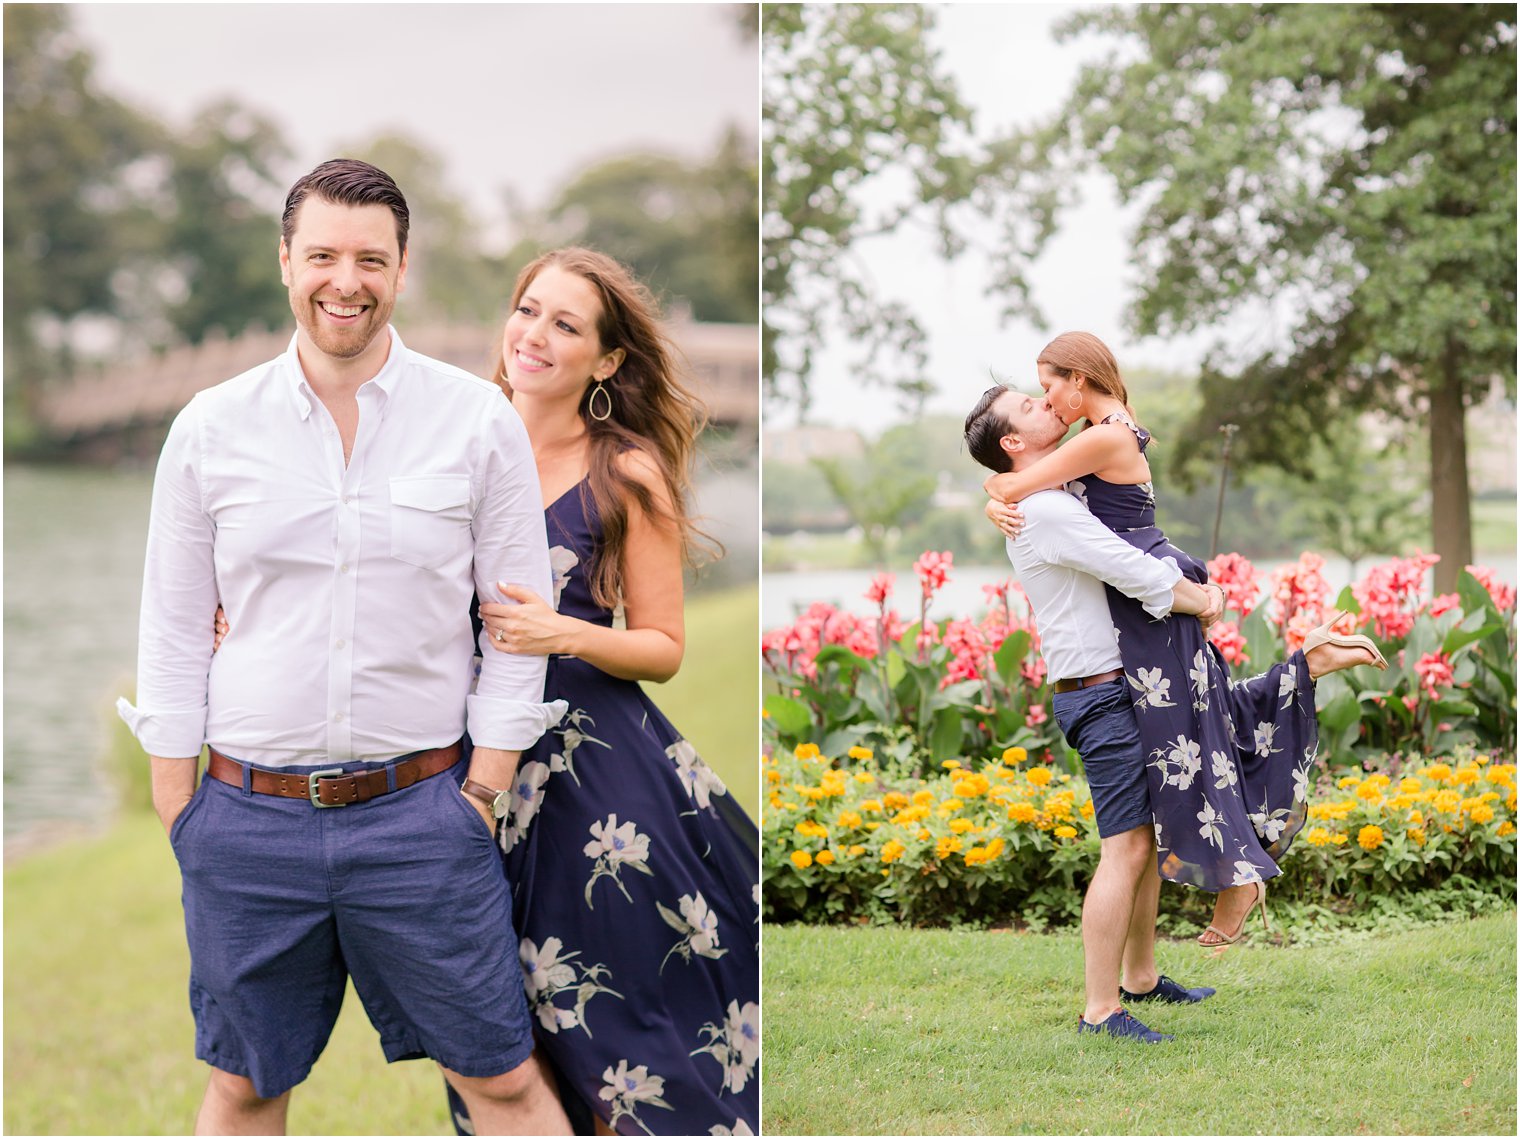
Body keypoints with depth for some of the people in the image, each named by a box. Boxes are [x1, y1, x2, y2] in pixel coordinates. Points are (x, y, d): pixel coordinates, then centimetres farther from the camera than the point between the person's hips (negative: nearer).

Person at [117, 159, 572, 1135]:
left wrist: (482, 790, -2)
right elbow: (174, 630, 6)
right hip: (249, 816, 1)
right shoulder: (211, 428, 2)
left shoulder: (479, 419, -1)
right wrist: (176, 807, 2)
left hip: (421, 808, -1)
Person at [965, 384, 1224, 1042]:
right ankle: (1100, 1008, -7)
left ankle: (1141, 978, 26)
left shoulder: (1054, 501, 14)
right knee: (1125, 850, -11)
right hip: (1101, 693, -10)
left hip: (1120, 686, 10)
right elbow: (1145, 580, -19)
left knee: (1146, 840, 16)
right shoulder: (1045, 511, -18)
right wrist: (1205, 602, -1)